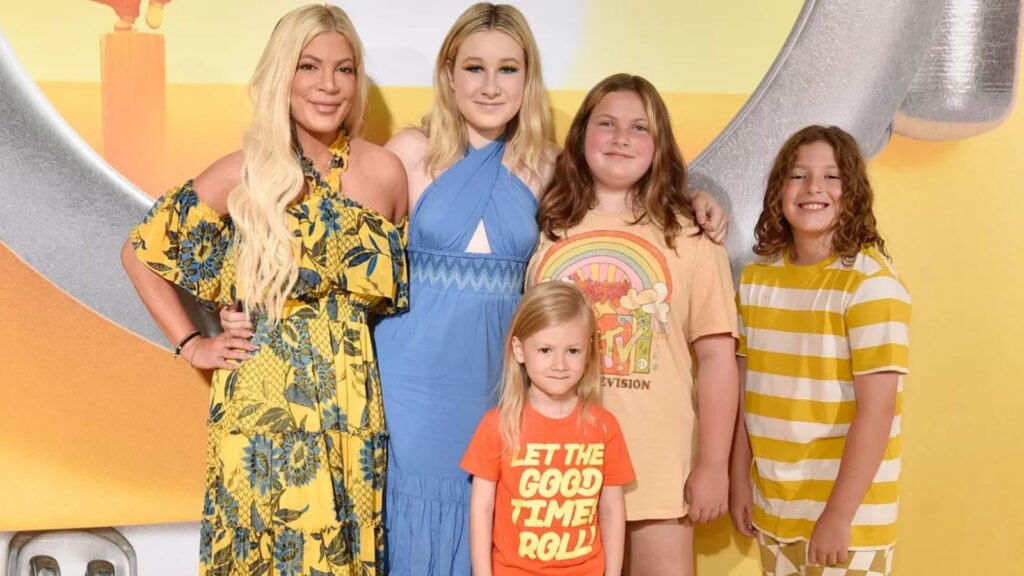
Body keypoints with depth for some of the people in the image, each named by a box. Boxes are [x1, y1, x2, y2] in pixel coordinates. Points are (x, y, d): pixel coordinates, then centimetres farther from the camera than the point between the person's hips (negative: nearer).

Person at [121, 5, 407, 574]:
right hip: (266, 401, -1)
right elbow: (141, 251, 6)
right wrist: (191, 345, 3)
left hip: (356, 402, 2)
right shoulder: (244, 175, -4)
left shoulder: (385, 172, 0)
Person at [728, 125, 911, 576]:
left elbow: (877, 409, -17)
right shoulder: (757, 277, 2)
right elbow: (746, 391, 6)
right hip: (772, 509, 5)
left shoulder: (871, 283, -13)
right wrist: (739, 482, 4)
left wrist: (839, 514, -17)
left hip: (847, 515, -5)